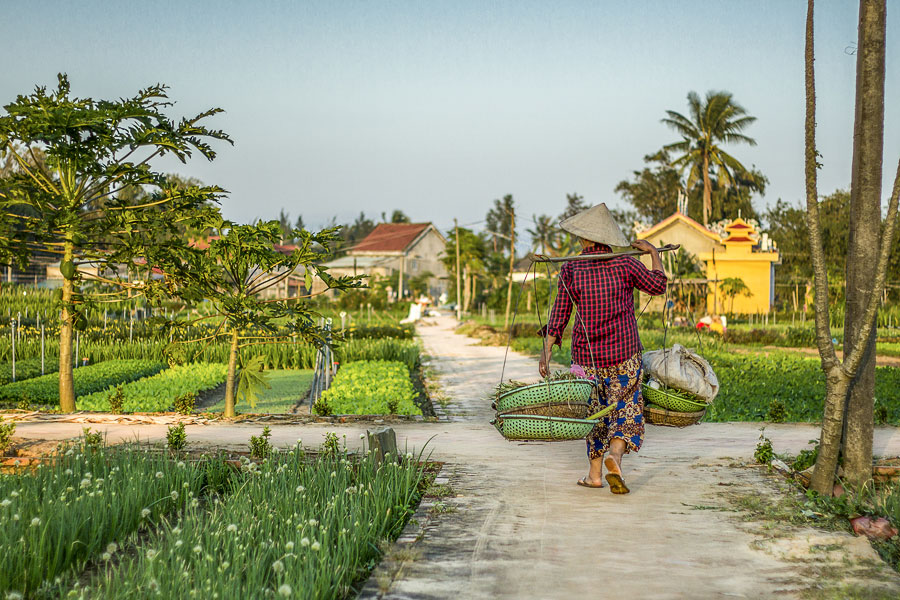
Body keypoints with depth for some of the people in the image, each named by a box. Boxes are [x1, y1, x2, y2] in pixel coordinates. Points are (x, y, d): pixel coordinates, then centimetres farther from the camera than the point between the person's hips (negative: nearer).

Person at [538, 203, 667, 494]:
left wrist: (546, 351, 0)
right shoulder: (626, 264, -6)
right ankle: (615, 455, -19)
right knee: (626, 409, 6)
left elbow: (559, 314, -5)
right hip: (624, 354, -1)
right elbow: (658, 285, 9)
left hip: (586, 354, 1)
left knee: (595, 411, 16)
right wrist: (653, 252, 22)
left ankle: (595, 473, 18)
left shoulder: (571, 269, -5)